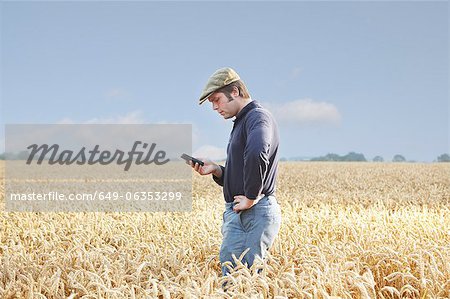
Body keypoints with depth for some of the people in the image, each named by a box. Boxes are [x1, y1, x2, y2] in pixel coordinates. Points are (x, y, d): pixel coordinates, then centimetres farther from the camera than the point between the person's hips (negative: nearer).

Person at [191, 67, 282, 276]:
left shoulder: (258, 117, -10)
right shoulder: (241, 122, 22)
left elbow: (256, 155, -34)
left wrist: (252, 197, -25)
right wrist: (216, 170, 8)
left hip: (255, 212, -10)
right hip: (236, 212, 10)